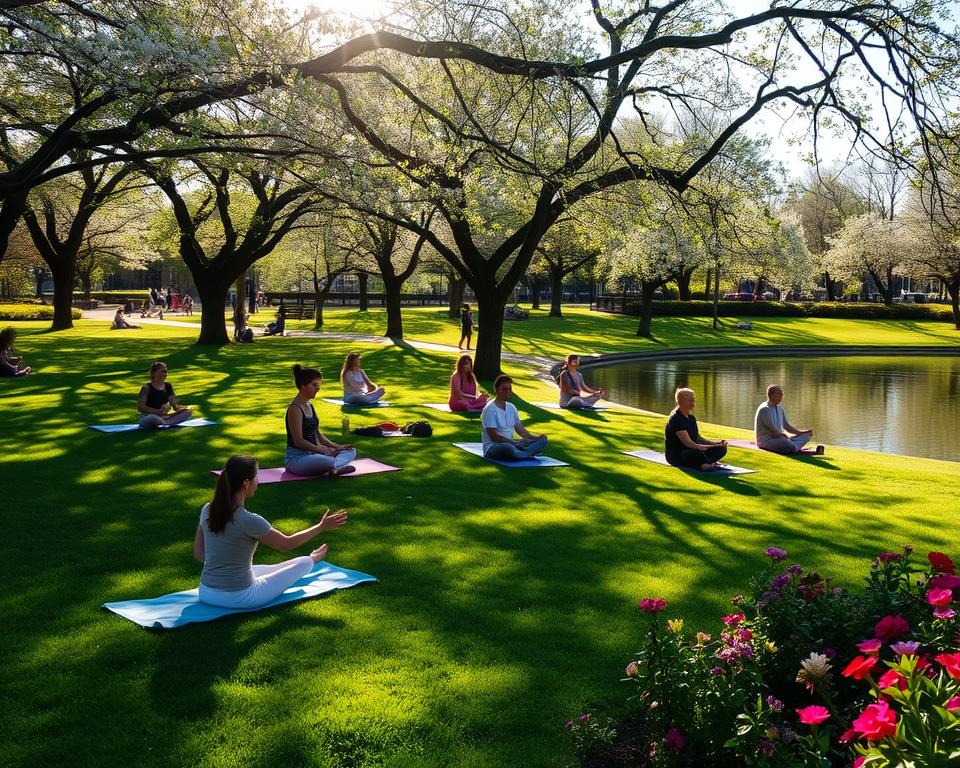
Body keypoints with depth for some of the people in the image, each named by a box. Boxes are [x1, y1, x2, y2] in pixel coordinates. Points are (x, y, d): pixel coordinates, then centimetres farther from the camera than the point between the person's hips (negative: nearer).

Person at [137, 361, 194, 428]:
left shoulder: (168, 386, 8)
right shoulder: (147, 388, -8)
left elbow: (174, 406, 9)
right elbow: (140, 407, -17)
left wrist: (179, 408, -16)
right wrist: (158, 411, -29)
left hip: (163, 417, 6)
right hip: (147, 417, -6)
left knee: (188, 411, -9)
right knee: (152, 418, -43)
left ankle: (164, 422, -23)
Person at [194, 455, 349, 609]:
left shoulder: (207, 510, -4)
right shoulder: (249, 520, -23)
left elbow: (199, 554, 7)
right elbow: (286, 544, -6)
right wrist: (321, 527, 5)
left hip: (206, 594, 6)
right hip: (238, 598, -6)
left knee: (268, 569, 36)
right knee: (304, 563, 17)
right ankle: (313, 559, 54)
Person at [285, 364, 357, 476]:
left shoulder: (309, 405, 13)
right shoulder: (295, 409, -16)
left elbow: (317, 433, 18)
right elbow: (299, 441, -19)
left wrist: (335, 446, 5)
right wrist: (322, 449, -15)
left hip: (312, 453, 10)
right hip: (296, 457, -10)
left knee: (350, 452, 6)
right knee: (328, 460, -39)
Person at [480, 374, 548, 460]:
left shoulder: (511, 407, 11)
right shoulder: (490, 409, -14)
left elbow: (520, 429, 16)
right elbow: (494, 437, -19)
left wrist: (535, 437, -1)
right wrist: (515, 442, -22)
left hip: (511, 444, 8)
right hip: (493, 447, -8)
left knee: (542, 440, -5)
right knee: (508, 448, -43)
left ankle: (521, 454, -28)